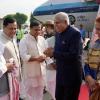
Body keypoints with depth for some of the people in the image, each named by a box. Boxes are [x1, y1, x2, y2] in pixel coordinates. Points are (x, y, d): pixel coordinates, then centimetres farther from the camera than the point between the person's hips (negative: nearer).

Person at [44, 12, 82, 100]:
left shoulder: (75, 34, -18)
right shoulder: (58, 34, 6)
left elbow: (73, 55, -26)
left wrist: (54, 53, -25)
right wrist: (51, 53, -7)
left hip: (72, 75, -7)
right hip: (60, 73, 7)